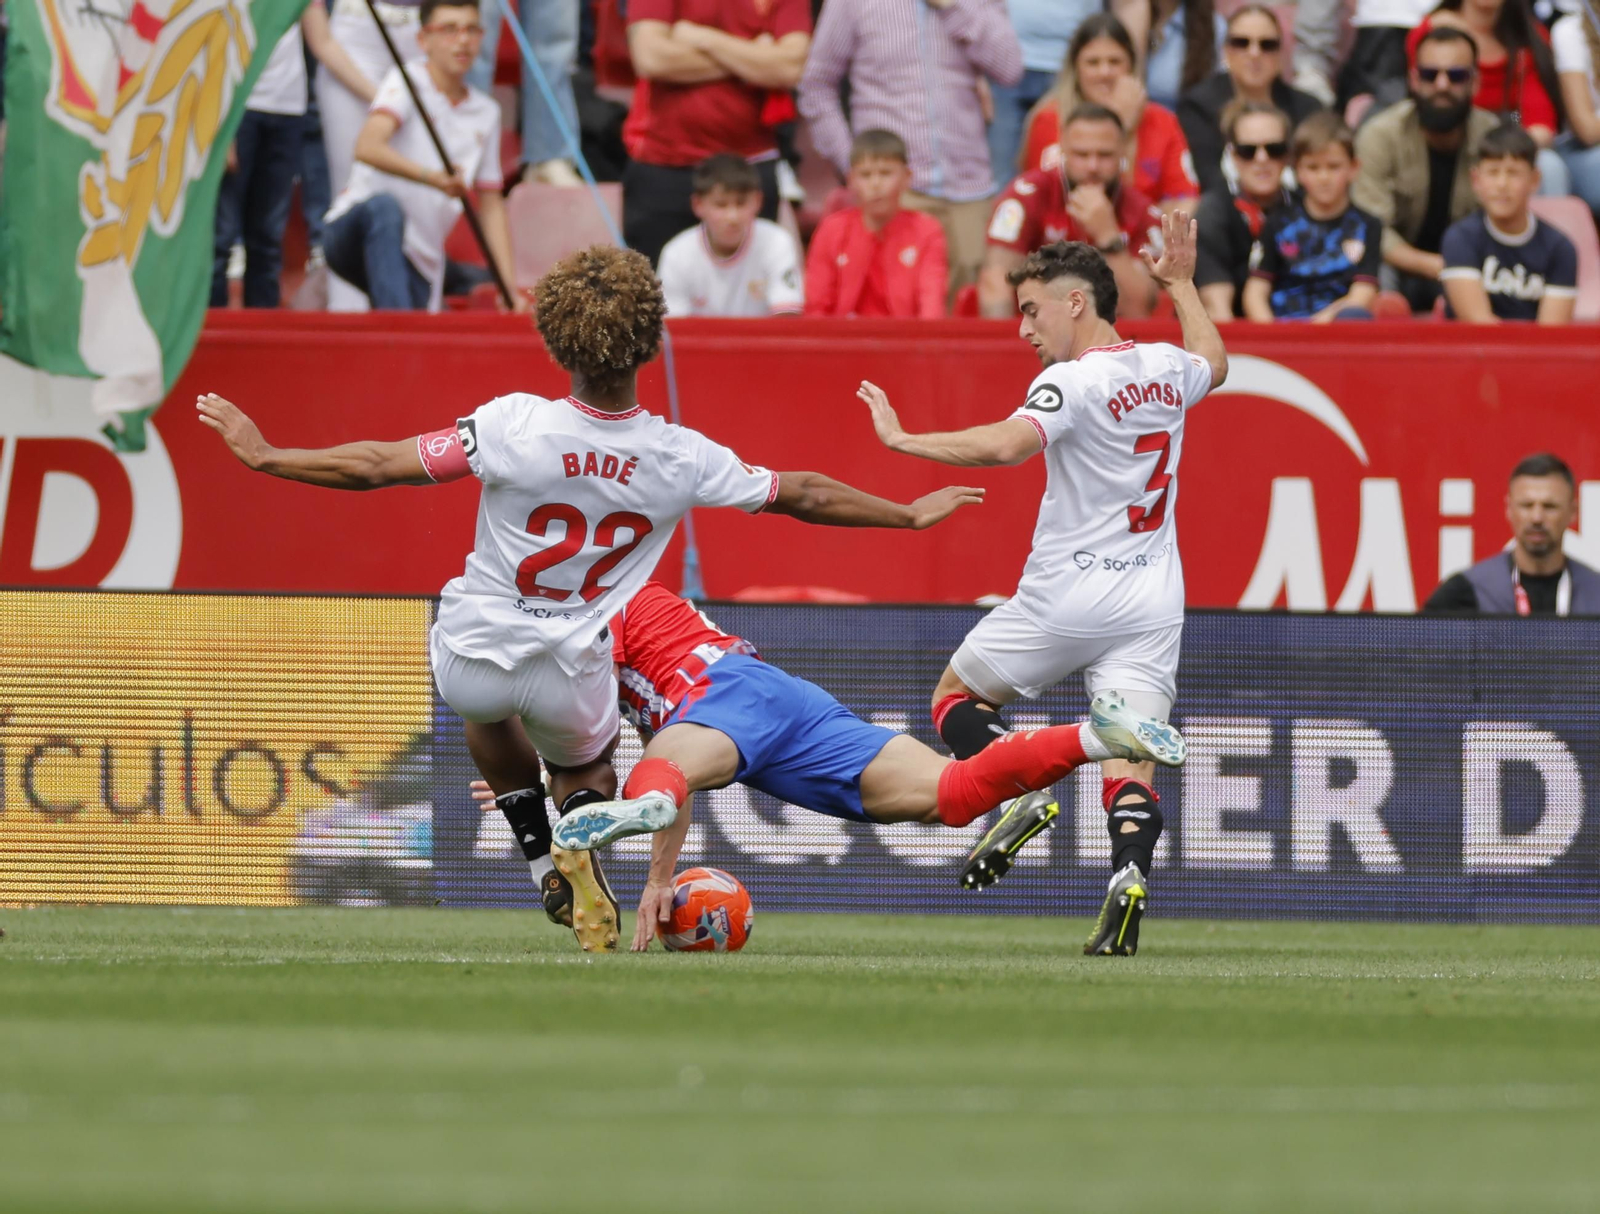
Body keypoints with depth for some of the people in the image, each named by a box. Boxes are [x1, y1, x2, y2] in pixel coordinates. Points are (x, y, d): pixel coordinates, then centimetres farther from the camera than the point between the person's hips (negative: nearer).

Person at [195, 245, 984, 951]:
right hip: (573, 677, 0)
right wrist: (909, 515, 14)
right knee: (586, 767, 31)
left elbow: (375, 467, -19)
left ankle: (542, 857, 26)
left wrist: (263, 455, -6)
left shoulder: (513, 425, -24)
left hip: (470, 661, 0)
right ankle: (581, 850, -4)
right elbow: (801, 496, -2)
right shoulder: (680, 459, -16)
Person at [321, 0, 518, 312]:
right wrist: (432, 177, -40)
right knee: (386, 205, -38)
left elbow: (491, 206, 16)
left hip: (419, 262, 6)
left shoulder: (486, 113, 11)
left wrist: (509, 288, 6)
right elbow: (367, 148, -26)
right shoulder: (406, 82, -7)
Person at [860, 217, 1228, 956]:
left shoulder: (1073, 382, -13)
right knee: (1129, 764, -2)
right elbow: (1214, 363, 35)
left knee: (957, 696, 15)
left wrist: (901, 439, -23)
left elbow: (1006, 445, -30)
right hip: (1152, 606, 6)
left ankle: (1020, 791, -11)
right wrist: (1181, 284, 46)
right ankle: (1129, 872, -29)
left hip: (1067, 599, -6)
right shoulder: (1166, 369, 10)